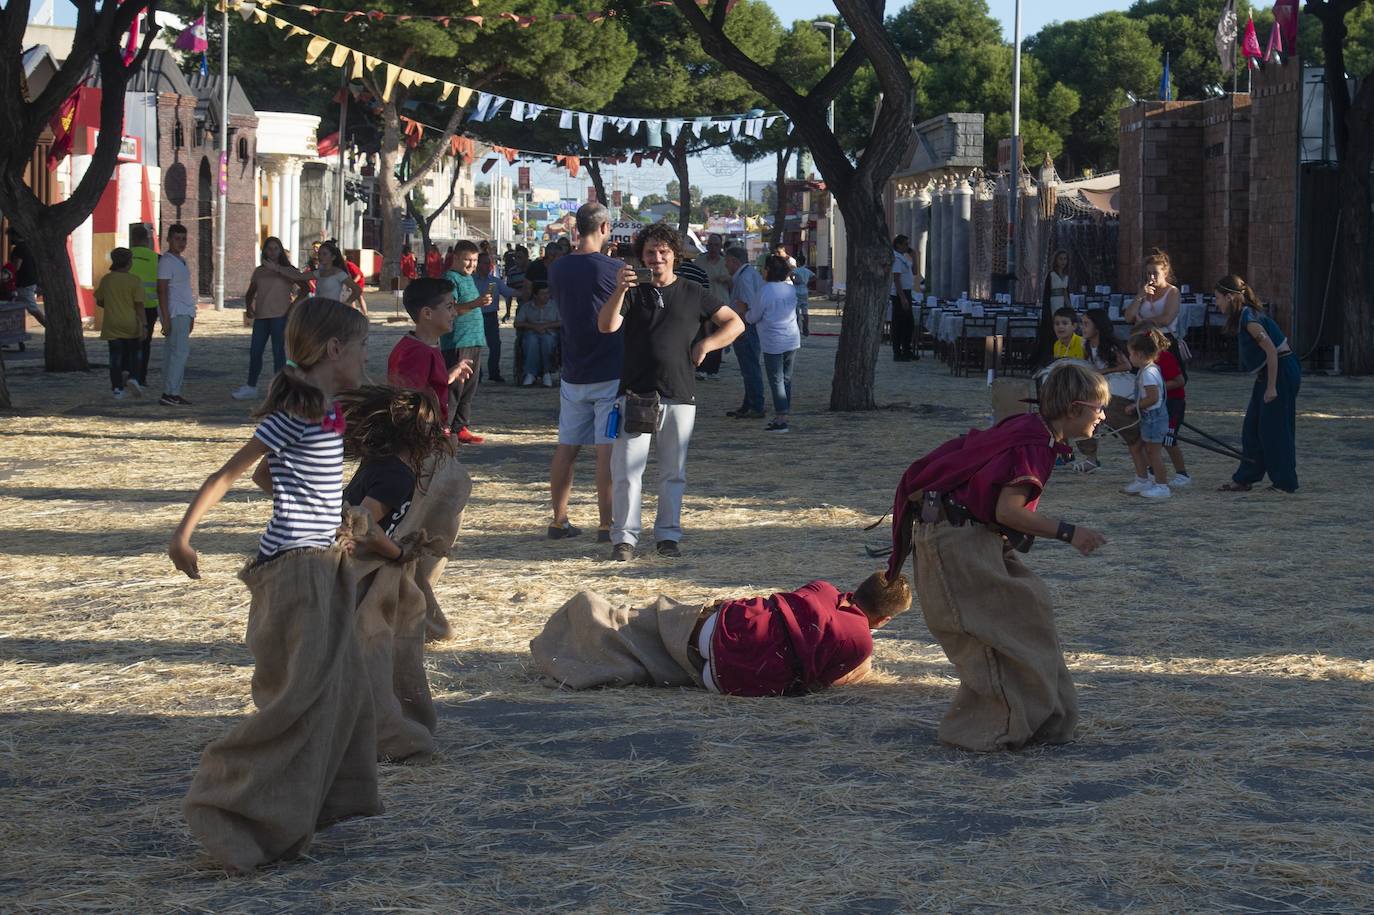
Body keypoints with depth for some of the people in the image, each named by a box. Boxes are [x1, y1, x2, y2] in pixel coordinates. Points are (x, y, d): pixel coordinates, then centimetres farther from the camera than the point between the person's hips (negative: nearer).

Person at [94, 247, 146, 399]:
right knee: (133, 353, 16)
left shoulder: (106, 280, 1)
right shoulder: (134, 281, -9)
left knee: (116, 356, 6)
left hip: (112, 325, 2)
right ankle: (132, 377, -4)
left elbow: (99, 301, 9)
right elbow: (139, 305, -13)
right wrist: (142, 325, -11)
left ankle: (117, 389, 3)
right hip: (131, 324, -2)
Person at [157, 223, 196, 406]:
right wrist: (166, 319, -19)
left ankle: (170, 394, 7)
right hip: (174, 313, -9)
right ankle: (170, 393, -18)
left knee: (172, 353, 7)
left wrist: (191, 316, 24)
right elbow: (162, 290, -14)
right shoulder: (166, 261, -9)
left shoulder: (181, 261, 20)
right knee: (181, 351, -15)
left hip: (184, 313, 9)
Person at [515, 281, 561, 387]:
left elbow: (561, 323, 4)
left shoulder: (554, 305, 15)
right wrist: (534, 326, -7)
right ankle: (530, 373, -36)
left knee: (547, 340, -38)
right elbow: (517, 324, 7)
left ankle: (547, 372, -29)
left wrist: (546, 325, -9)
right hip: (531, 334, 0)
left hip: (550, 335, 0)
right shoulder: (526, 306, 16)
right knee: (532, 340, -37)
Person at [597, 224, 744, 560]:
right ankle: (624, 536, -1)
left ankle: (668, 534, 16)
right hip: (636, 394, -1)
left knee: (673, 472, 8)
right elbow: (606, 326, -9)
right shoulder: (634, 292, 7)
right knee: (626, 470, -7)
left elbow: (735, 324, 14)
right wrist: (620, 290, -23)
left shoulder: (692, 294, 11)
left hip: (679, 396, 1)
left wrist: (705, 345, -1)